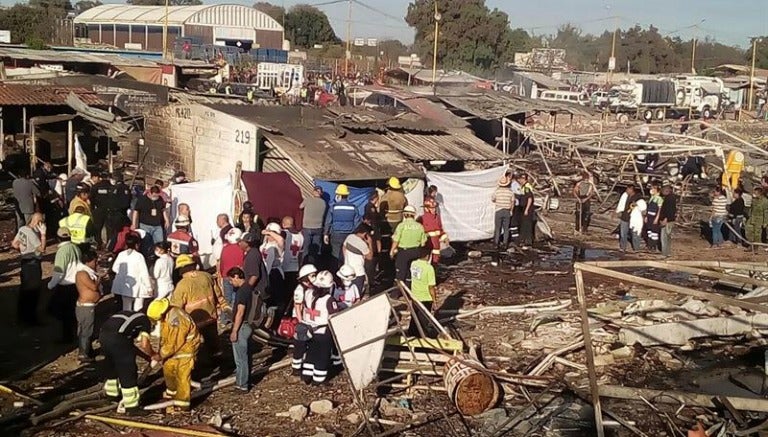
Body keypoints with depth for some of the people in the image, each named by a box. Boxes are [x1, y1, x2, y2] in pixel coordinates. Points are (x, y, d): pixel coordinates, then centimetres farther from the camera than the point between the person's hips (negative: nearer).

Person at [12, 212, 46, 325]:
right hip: (33, 263, -9)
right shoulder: (32, 233, -24)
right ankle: (30, 317, 10)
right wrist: (43, 233, -27)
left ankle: (22, 315, 33)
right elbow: (42, 248, -28)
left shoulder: (22, 229, 2)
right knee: (33, 290, 2)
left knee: (24, 289, 20)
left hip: (25, 261, 9)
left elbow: (14, 244, 9)